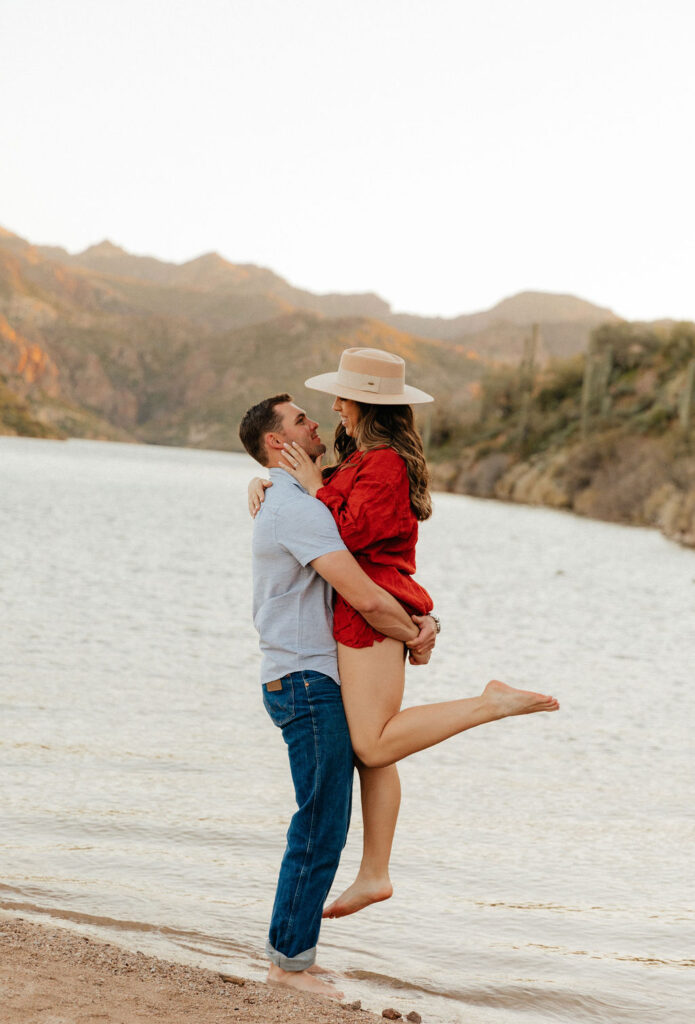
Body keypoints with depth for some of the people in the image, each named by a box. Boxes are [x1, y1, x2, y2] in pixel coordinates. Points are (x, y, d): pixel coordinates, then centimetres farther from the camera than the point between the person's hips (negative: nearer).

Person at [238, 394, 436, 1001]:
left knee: (320, 824, 15)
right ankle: (291, 959, 3)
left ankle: (289, 947, 22)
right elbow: (366, 599, -23)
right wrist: (413, 638, -5)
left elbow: (376, 581, 21)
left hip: (310, 682, 10)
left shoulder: (292, 505, 19)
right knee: (322, 828, -5)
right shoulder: (299, 509, -16)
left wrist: (419, 619, 3)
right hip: (308, 683, -10)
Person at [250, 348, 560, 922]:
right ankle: (374, 874, 13)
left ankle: (493, 703, -10)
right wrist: (264, 484, 11)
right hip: (373, 614, 10)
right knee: (373, 750, 9)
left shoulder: (384, 464, -13)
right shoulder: (361, 460, 18)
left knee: (375, 746, -15)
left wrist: (315, 487, -9)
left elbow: (349, 534, -19)